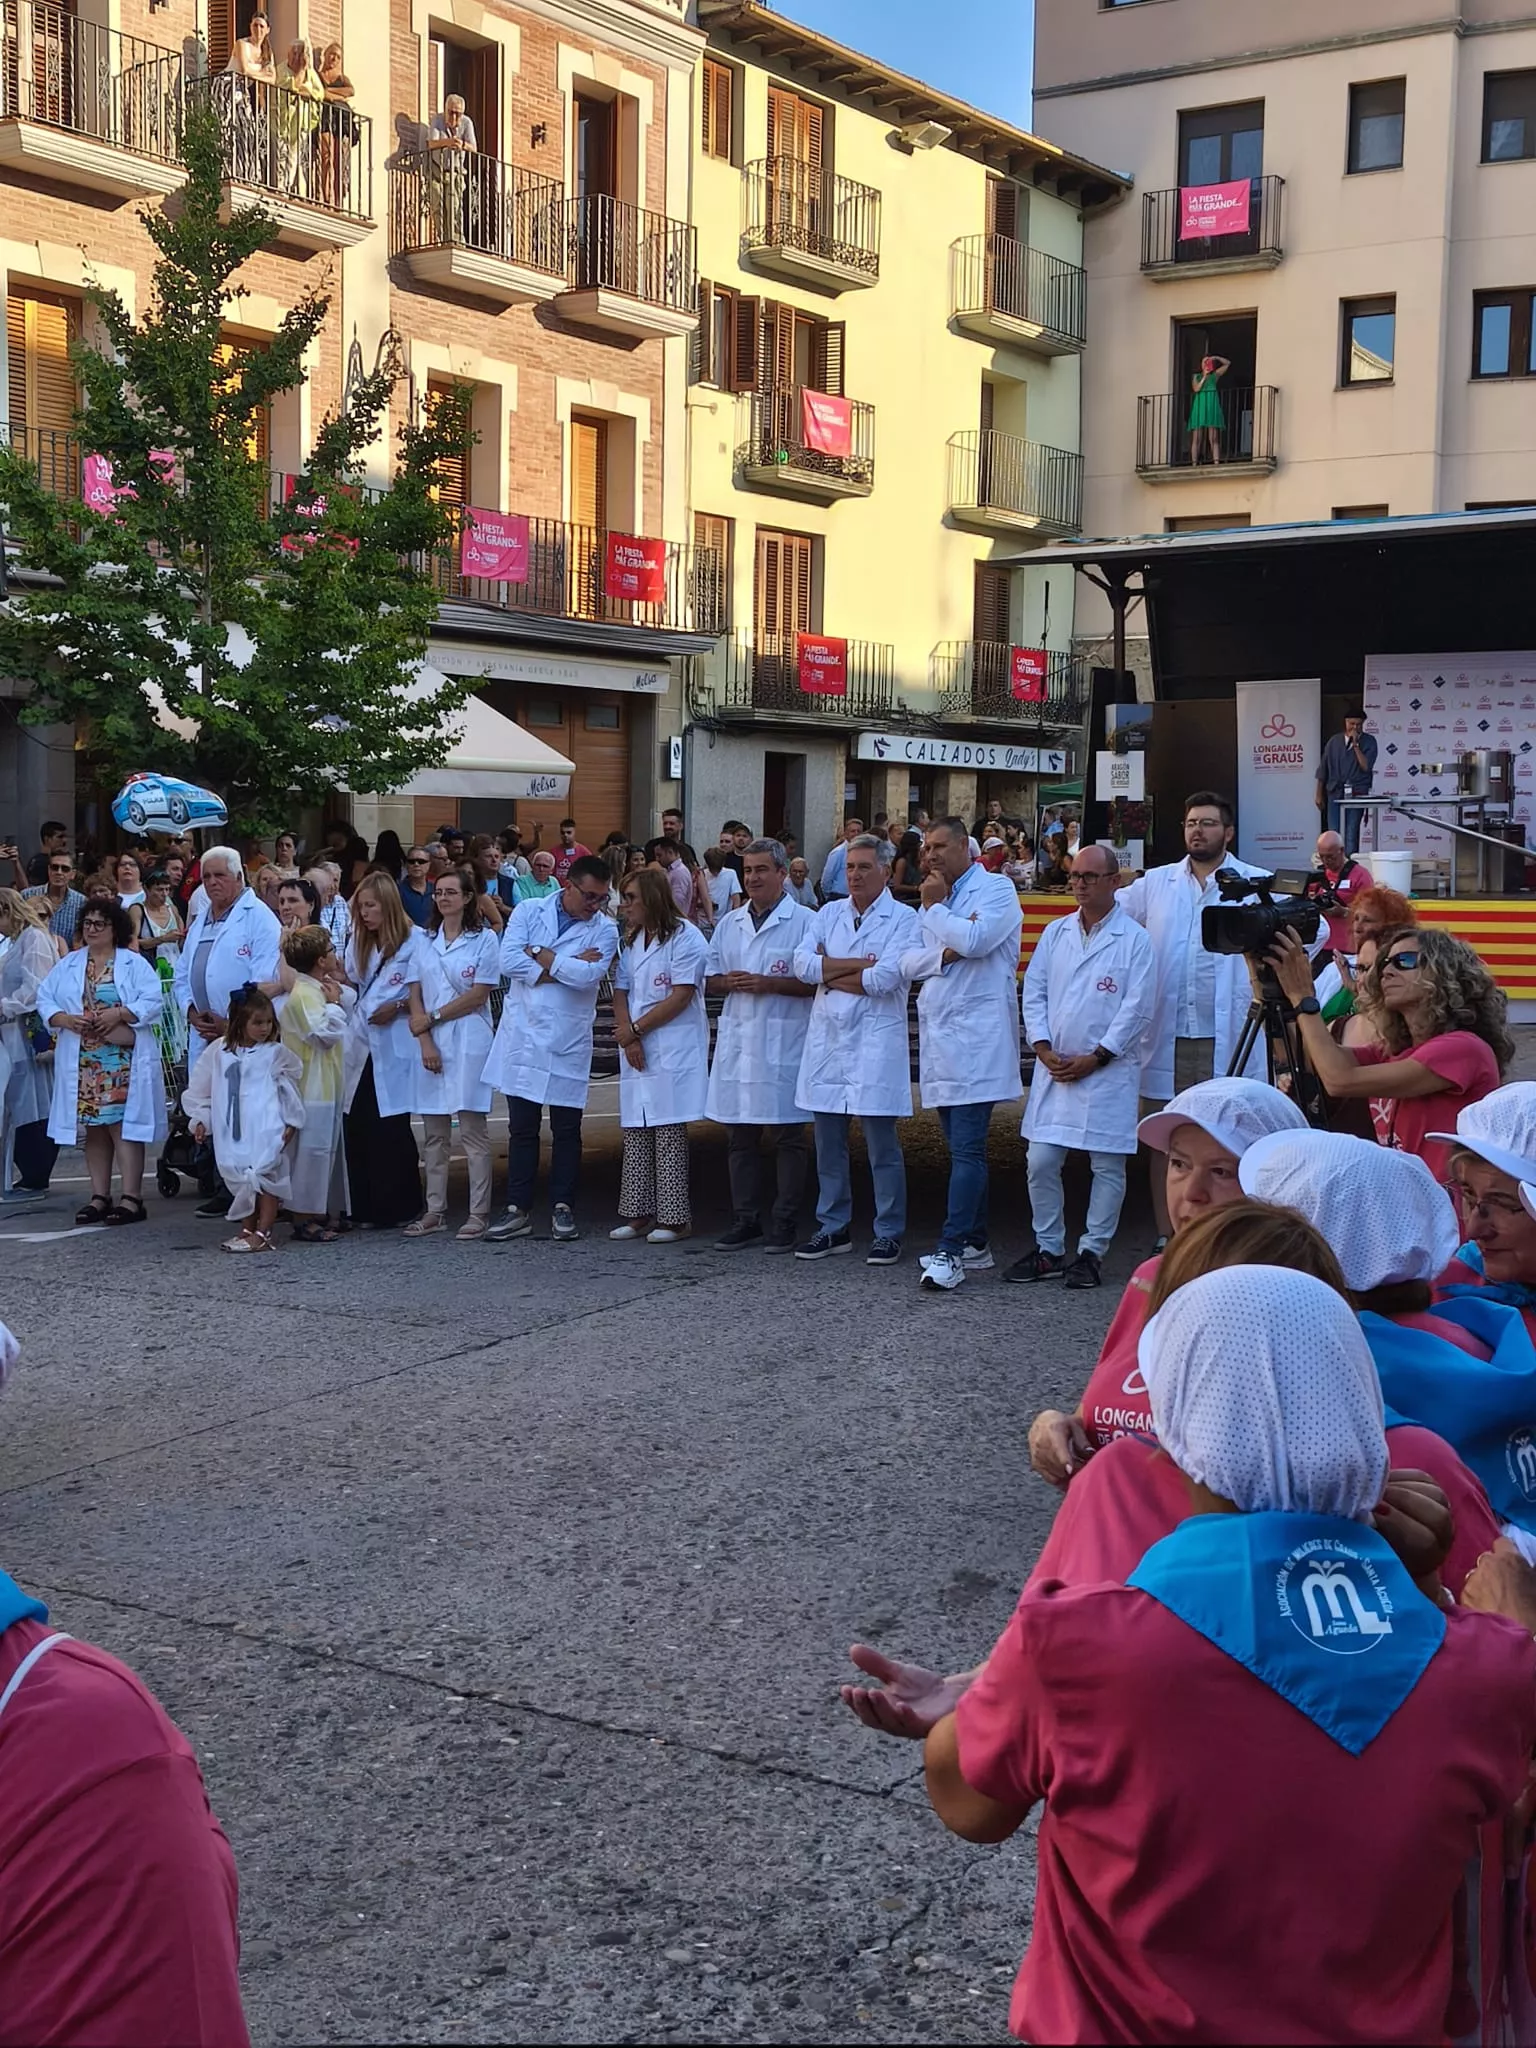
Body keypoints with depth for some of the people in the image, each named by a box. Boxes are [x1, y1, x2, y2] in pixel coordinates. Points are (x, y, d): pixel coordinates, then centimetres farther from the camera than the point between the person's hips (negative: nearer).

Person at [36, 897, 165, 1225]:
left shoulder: (134, 964, 1)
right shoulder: (66, 966, 13)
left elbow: (153, 1001, -8)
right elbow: (46, 1001, 8)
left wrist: (118, 1014, -19)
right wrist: (68, 1020, -11)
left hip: (123, 1061, -4)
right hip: (82, 1061, 4)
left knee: (123, 1125, -8)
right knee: (94, 1128, 8)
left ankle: (131, 1198, -8)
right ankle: (99, 1197, 13)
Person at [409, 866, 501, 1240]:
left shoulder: (485, 939, 1)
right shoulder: (426, 940, 13)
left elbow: (479, 995, -6)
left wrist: (433, 1017, -8)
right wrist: (422, 1039, -6)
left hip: (469, 1041, -4)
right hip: (431, 1041, 4)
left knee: (473, 1128, -4)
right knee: (435, 1132, 6)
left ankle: (479, 1212, -1)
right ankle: (435, 1212, 11)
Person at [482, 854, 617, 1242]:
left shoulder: (604, 929, 1)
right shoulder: (528, 912, 3)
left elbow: (590, 975, -17)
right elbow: (508, 962, -11)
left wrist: (541, 955, -10)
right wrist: (567, 967, -12)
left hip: (569, 1043, -1)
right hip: (523, 1035, 1)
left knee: (567, 1130, 6)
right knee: (522, 1129, 7)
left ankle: (562, 1208, 16)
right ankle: (518, 1210, 13)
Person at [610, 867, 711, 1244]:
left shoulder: (686, 938, -7)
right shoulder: (631, 940, 18)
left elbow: (681, 998, -13)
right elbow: (620, 992, 11)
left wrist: (636, 1029, -9)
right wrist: (628, 1038, -5)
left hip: (673, 1053, -7)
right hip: (636, 1053, 7)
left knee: (669, 1134, -7)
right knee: (635, 1133, 7)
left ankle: (674, 1218, -3)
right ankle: (637, 1213, 12)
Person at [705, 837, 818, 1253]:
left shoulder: (805, 922, -3)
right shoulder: (729, 924, 15)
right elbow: (710, 982, 18)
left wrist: (767, 984, -16)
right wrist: (729, 982, -4)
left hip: (784, 1045, -5)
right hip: (737, 1042, 6)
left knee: (787, 1137, 0)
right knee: (741, 1137, 9)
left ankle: (784, 1223, 7)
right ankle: (746, 1219, 16)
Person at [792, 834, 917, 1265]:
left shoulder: (904, 919, -3)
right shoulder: (830, 913, 12)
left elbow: (885, 979, -16)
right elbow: (803, 964, -2)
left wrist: (830, 972, -4)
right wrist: (859, 964, -10)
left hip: (876, 1041, -5)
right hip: (827, 1038, 5)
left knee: (882, 1145, -1)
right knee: (828, 1143, 10)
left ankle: (889, 1234, 8)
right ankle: (833, 1228, 20)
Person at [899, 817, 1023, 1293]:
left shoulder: (996, 889, -2)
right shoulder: (934, 899, 21)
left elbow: (974, 939, -19)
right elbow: (909, 963, 12)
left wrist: (935, 906, -4)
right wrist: (942, 955, -8)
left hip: (978, 1034, -8)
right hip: (938, 1034, 8)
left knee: (967, 1149, -11)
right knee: (963, 1147, 12)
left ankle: (951, 1250, -15)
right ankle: (975, 1243, 19)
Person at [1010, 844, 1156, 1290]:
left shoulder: (1134, 939, -4)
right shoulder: (1055, 933, 11)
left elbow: (1137, 1008, -8)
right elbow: (1034, 992, 10)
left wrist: (1094, 1059, -11)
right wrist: (1044, 1049, -3)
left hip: (1109, 1072, -4)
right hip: (1054, 1068, 4)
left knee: (1107, 1167, 1)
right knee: (1041, 1163, 4)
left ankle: (1092, 1253, 11)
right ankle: (1048, 1249, 16)